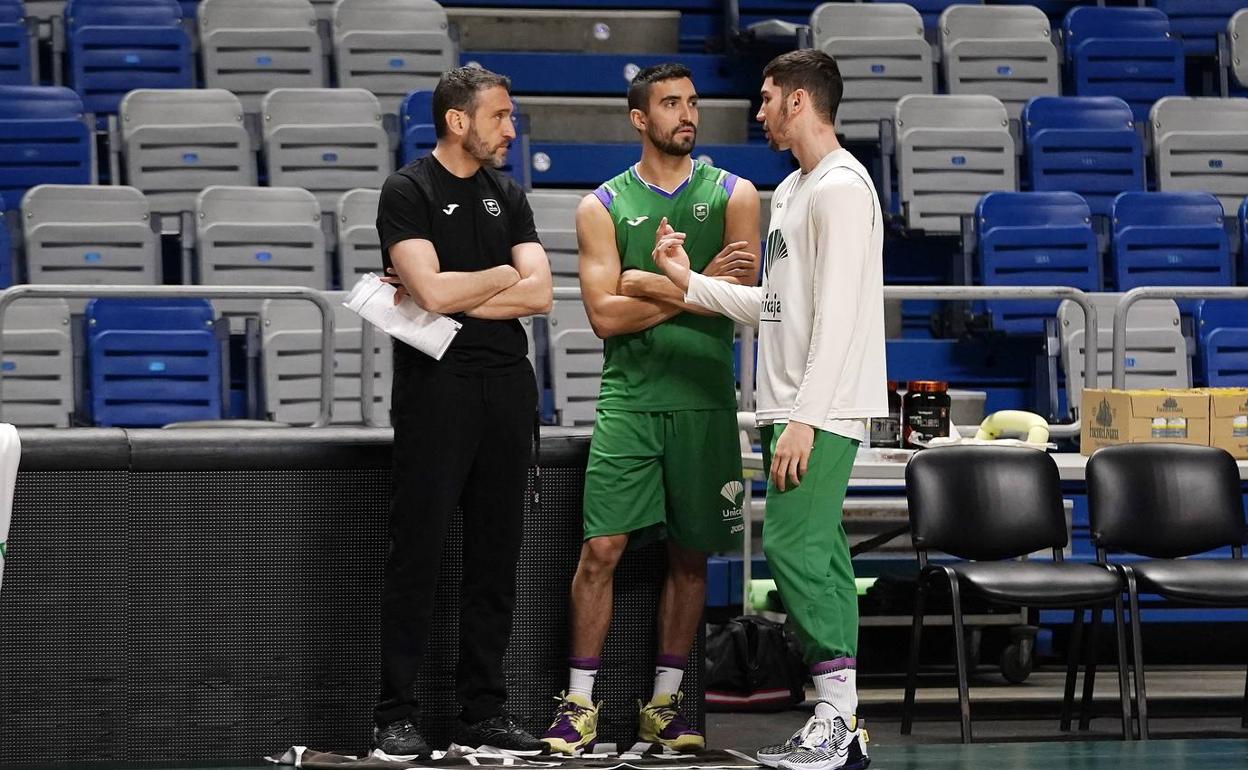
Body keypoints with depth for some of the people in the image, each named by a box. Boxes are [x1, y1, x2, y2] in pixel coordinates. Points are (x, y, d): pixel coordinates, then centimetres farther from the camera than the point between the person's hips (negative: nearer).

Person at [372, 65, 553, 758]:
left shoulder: (508, 196, 15)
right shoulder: (408, 192, -3)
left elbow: (539, 293, 2)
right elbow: (432, 290, -16)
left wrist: (453, 296, -8)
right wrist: (501, 275, 0)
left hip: (507, 388, 6)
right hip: (435, 386, -6)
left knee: (496, 557, 7)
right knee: (417, 556, -4)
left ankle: (483, 711, 13)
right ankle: (396, 717, -1)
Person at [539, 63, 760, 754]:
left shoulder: (731, 195, 7)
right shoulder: (603, 207, 4)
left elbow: (739, 296, -6)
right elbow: (604, 315, -6)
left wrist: (652, 286, -12)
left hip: (705, 401, 1)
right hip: (629, 399, -1)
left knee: (690, 555, 7)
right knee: (601, 548, -8)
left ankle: (664, 702, 16)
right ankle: (580, 704, -1)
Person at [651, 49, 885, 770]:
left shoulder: (841, 187, -12)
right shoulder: (793, 191, 20)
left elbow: (836, 314, -19)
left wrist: (805, 417, -22)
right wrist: (690, 282, 17)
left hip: (821, 411, -10)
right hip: (793, 410, 10)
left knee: (793, 546, -14)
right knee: (818, 554, 7)